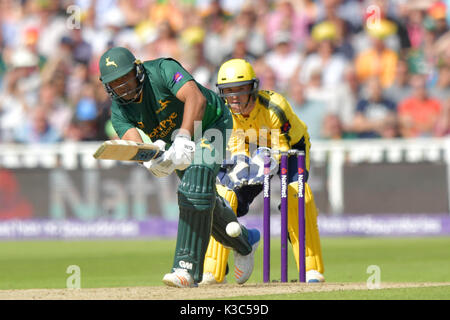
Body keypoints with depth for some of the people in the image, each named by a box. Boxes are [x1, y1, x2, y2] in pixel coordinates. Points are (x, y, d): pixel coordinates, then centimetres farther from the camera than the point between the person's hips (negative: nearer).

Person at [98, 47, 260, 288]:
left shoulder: (162, 70, -34)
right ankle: (244, 242, 45)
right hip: (176, 141, 7)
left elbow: (196, 98, -50)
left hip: (212, 124, -7)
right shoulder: (119, 111, -18)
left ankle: (187, 269, -31)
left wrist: (183, 140, -63)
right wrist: (149, 158, -59)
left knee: (195, 186, -28)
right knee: (204, 203, 15)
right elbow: (133, 142, -35)